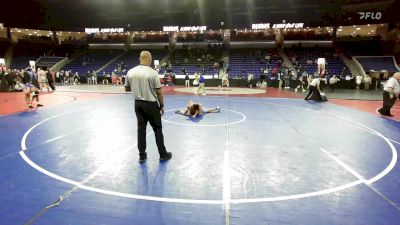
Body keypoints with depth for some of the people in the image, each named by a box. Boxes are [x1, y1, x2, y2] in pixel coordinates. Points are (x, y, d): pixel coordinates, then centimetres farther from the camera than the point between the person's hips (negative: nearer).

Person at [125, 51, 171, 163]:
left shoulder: (130, 72, -1)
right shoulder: (153, 72, -14)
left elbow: (127, 88, 10)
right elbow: (159, 91, -12)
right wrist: (161, 105, -2)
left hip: (138, 104, 4)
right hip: (151, 104, -4)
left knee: (141, 128, 12)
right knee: (157, 129, 7)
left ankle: (142, 155, 19)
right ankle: (163, 154, 18)